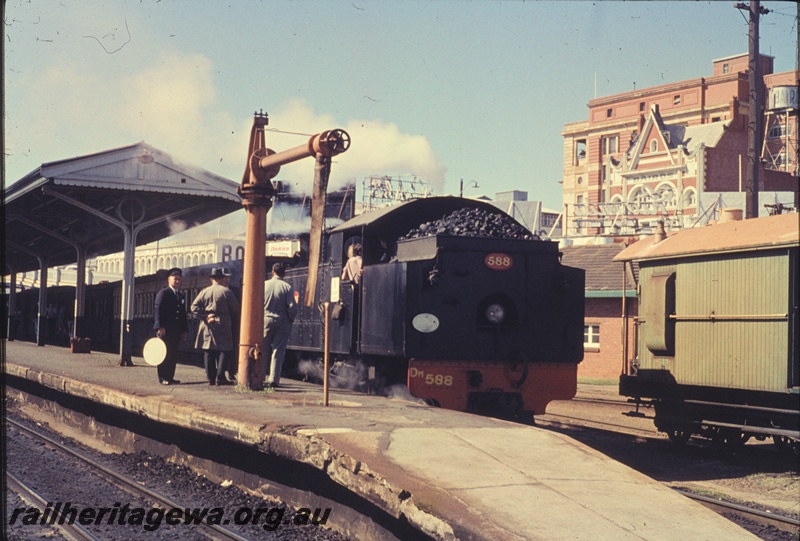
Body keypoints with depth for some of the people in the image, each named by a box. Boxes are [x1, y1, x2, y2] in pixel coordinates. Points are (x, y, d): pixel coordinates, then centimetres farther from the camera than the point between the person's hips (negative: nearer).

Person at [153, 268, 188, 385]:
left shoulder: (181, 296, 20)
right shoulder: (163, 293, -2)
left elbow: (183, 314, 21)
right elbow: (157, 310, -10)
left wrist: (184, 330, 13)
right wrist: (160, 326, -18)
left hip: (176, 331, 7)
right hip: (165, 330, -7)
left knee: (173, 354, 6)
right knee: (164, 353, -5)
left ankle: (170, 377, 10)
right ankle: (163, 378, -3)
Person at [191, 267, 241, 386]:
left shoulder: (204, 292, 6)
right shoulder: (226, 291, -4)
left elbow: (194, 307, -2)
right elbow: (236, 309, 0)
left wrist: (205, 317, -3)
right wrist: (232, 318, 18)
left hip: (207, 326, 4)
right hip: (222, 326, -4)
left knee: (208, 353, 8)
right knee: (225, 351, 1)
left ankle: (210, 378, 8)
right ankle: (220, 377, -6)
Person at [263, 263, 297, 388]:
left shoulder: (264, 285, -2)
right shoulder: (287, 287, -4)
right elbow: (292, 307, -8)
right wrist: (290, 321, 7)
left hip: (266, 320, 1)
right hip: (282, 322, -1)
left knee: (262, 350, 9)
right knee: (278, 352, 3)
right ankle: (273, 380, -2)